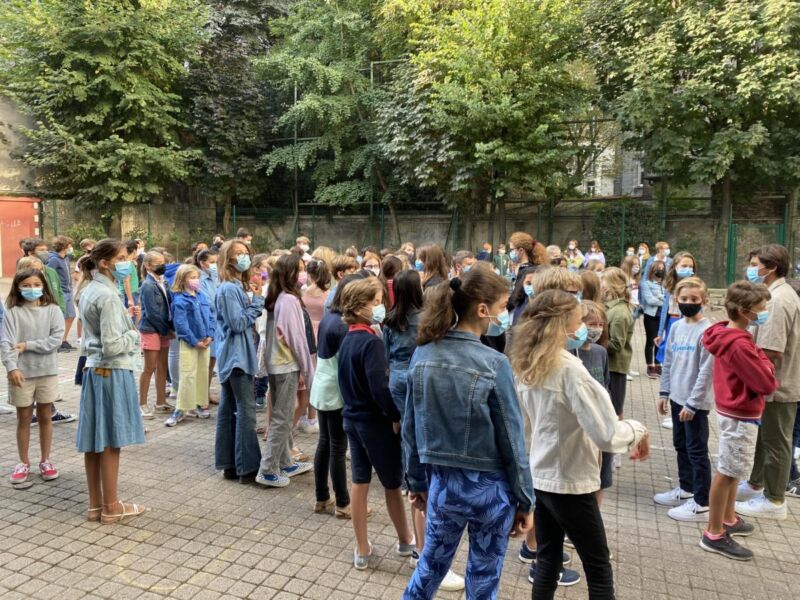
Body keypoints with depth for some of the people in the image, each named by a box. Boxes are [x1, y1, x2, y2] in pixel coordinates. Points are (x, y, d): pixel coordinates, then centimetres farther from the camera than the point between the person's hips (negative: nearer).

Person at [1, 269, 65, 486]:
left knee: (45, 417, 11)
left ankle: (45, 461, 24)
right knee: (23, 418, 11)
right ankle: (24, 463, 24)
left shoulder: (53, 310, -2)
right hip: (21, 373, 0)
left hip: (47, 371, 1)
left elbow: (56, 339, -10)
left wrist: (28, 345, -16)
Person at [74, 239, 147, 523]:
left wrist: (124, 316, 10)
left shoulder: (88, 290, 11)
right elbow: (112, 346, -21)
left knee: (93, 440, 12)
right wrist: (134, 334, -5)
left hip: (93, 370, 9)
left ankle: (95, 504, 23)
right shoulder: (108, 295, -18)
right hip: (112, 372, -9)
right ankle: (111, 507, 13)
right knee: (110, 441, 1)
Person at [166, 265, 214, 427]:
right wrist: (194, 341, -16)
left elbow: (210, 317, 8)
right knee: (188, 375, -6)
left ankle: (200, 405, 24)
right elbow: (181, 324, -16)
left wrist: (210, 336, -4)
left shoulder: (203, 297, 7)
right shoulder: (179, 300, -11)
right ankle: (181, 410, 2)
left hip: (204, 342, 6)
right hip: (189, 343, -6)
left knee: (203, 374, 12)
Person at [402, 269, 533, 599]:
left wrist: (416, 481, 14)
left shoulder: (422, 356, -5)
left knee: (430, 567, 24)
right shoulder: (493, 363, -19)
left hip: (442, 482, 4)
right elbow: (512, 438, -12)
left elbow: (410, 429, 2)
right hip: (490, 487, -3)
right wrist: (524, 499, -1)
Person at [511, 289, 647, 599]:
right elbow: (606, 435, -23)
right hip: (570, 483, -7)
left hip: (539, 478, 7)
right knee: (599, 571, 11)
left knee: (547, 562, 18)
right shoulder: (569, 368, -23)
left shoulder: (526, 366, 0)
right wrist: (637, 430, -5)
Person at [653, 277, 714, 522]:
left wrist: (692, 403, -17)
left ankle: (701, 504, 10)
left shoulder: (707, 331, -15)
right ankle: (686, 489, 34)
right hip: (677, 398, 7)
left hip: (696, 402, -7)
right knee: (681, 446, 18)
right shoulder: (676, 327, 7)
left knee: (697, 451, 1)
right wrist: (664, 393, 11)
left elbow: (706, 371, -17)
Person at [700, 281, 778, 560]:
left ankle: (729, 519, 38)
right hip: (741, 416, -10)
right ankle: (714, 534, 11)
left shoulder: (727, 336, 5)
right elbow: (767, 384, -21)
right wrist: (763, 359, -5)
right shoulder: (740, 344, -26)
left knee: (731, 470, 22)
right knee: (727, 472, 0)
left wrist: (757, 358, -7)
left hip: (733, 412, 10)